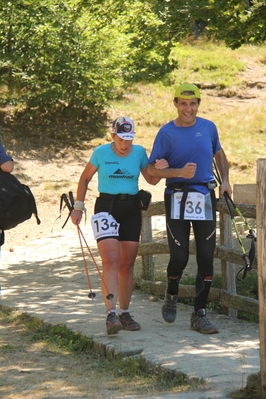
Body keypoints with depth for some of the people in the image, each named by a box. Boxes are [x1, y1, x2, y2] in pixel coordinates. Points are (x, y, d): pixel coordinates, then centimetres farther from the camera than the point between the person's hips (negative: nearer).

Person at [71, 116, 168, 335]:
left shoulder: (139, 152, 4)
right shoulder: (101, 153, -3)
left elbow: (151, 180, 13)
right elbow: (85, 178, 7)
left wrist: (161, 169, -8)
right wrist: (78, 207, 4)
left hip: (131, 210, 4)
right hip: (106, 208, -4)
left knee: (127, 265, 7)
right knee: (111, 261, -18)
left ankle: (124, 313, 18)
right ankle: (111, 313, -26)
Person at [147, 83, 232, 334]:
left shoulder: (208, 127, 7)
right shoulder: (167, 133, -3)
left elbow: (219, 154, 23)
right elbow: (152, 169, -3)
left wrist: (225, 181, 8)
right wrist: (179, 172, -18)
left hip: (205, 198, 3)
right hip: (177, 198, -3)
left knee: (206, 257, -1)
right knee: (179, 257, -4)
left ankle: (199, 314, 5)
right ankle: (171, 297, 27)